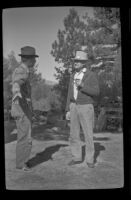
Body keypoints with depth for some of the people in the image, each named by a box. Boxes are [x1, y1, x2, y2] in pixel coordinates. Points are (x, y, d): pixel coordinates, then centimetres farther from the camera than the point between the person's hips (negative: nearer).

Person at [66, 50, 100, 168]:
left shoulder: (92, 75, -6)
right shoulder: (73, 76, 11)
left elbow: (96, 92, -15)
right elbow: (70, 94, 12)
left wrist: (82, 85, -26)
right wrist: (68, 110, 7)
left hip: (86, 107, -5)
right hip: (74, 107, 5)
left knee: (88, 135, -2)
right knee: (74, 134, 4)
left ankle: (89, 159, 11)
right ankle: (77, 158, 16)